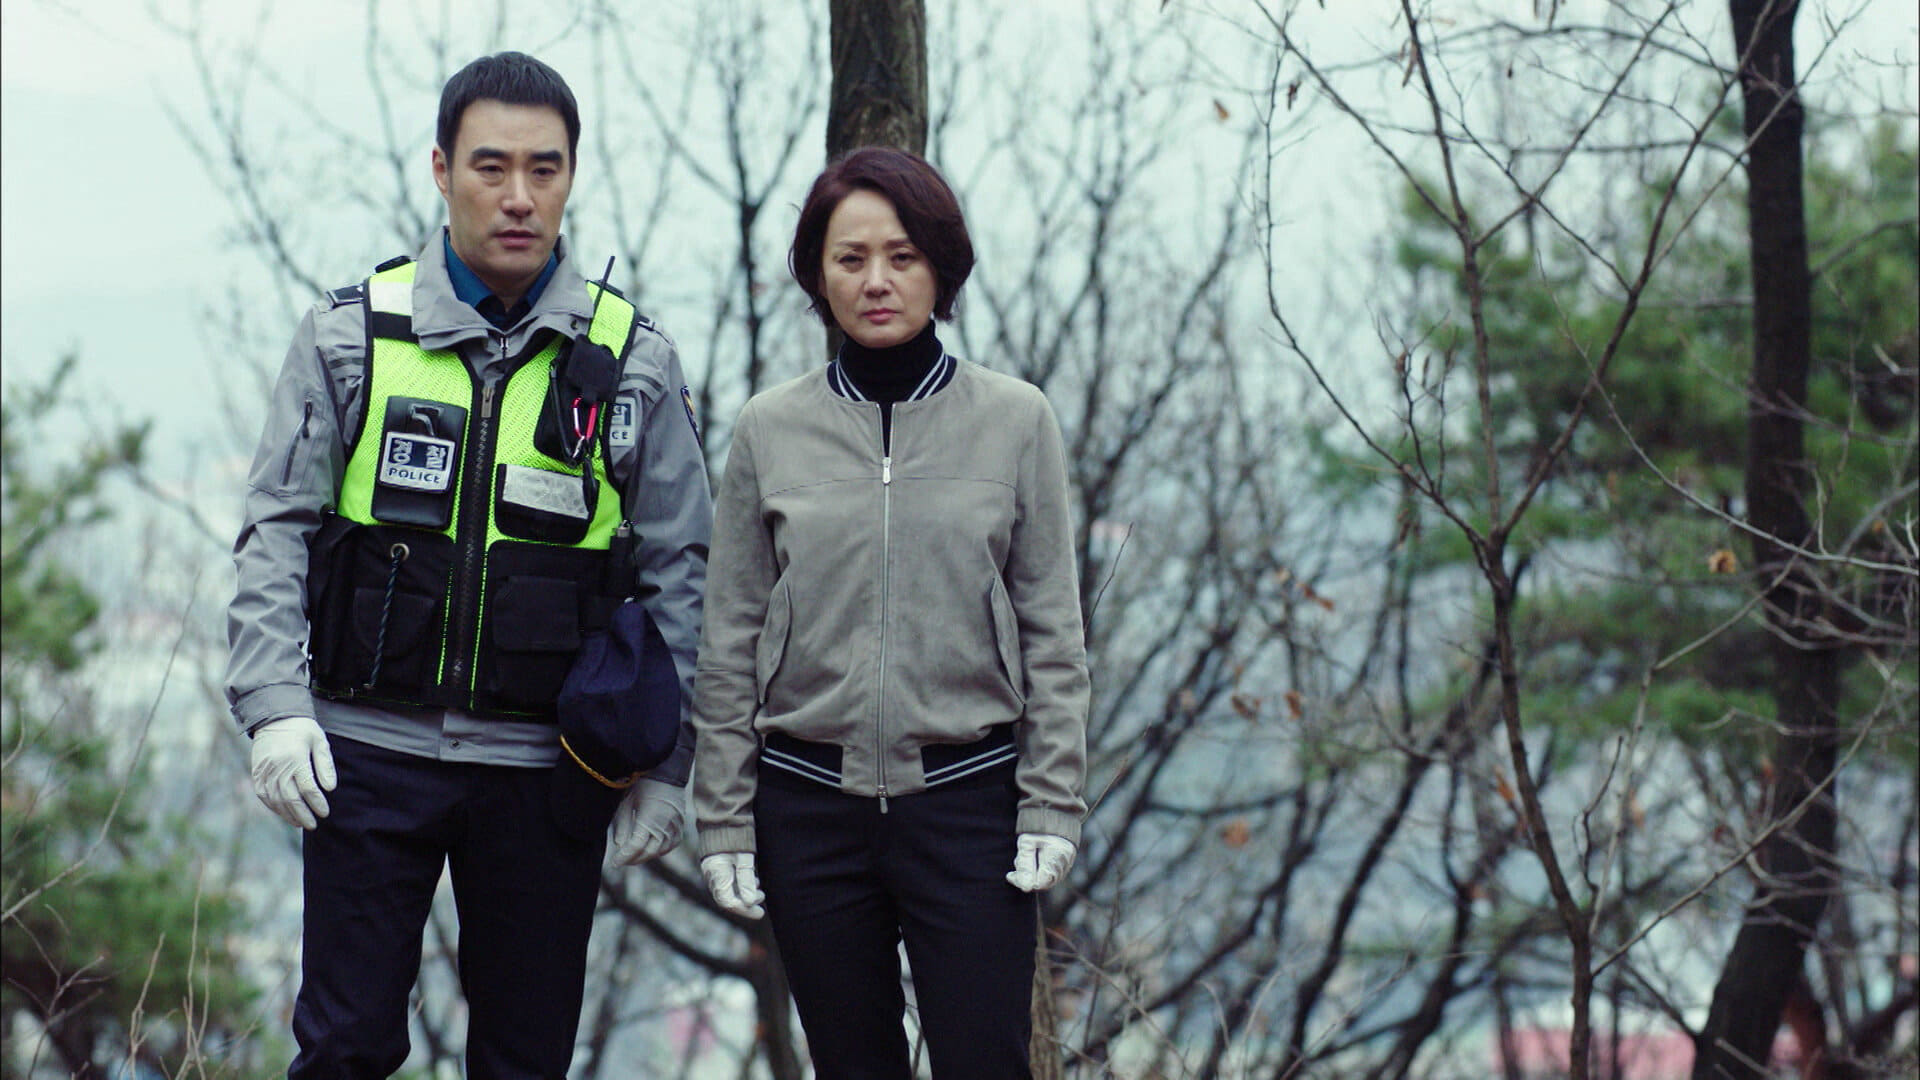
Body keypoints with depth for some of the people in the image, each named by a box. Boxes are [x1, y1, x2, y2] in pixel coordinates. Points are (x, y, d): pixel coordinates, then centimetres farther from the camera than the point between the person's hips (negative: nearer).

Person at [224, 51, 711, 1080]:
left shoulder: (630, 359, 4)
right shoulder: (352, 332, 3)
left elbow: (677, 570, 7)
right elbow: (277, 529, 3)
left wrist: (665, 763, 3)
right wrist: (274, 705, -8)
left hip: (545, 765, 1)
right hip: (368, 751, -1)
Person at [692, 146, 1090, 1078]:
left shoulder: (1015, 421, 1)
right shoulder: (772, 430, 3)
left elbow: (1053, 635, 2)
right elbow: (730, 644, 6)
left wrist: (1052, 805, -4)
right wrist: (722, 820, 3)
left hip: (967, 799, -1)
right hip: (812, 807, 2)